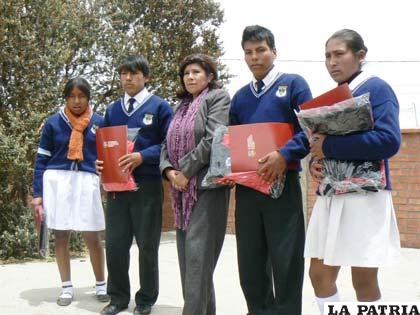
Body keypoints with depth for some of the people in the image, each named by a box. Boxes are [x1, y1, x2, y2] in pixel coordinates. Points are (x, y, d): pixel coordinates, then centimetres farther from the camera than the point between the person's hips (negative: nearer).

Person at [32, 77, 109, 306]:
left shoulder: (99, 122, 5)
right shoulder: (53, 122, 3)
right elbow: (41, 160, 4)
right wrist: (37, 194, -1)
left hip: (87, 182, 0)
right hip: (56, 182, 1)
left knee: (92, 238, 2)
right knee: (60, 237, 7)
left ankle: (101, 285, 19)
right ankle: (66, 287, 20)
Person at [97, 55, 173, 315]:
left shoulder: (159, 106, 1)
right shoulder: (112, 110, 15)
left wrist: (143, 156, -19)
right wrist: (101, 162, -2)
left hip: (147, 187, -4)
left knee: (147, 246, 6)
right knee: (115, 245, 4)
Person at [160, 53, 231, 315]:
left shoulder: (218, 98, 0)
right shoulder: (182, 106, 22)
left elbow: (214, 139, -13)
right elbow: (167, 144, 18)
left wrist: (186, 171, -13)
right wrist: (169, 170, -2)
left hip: (207, 185, -8)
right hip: (182, 189, 8)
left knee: (198, 253, -12)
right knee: (186, 253, 8)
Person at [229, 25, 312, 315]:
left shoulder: (293, 84, 2)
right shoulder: (240, 96, 17)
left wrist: (285, 154, -23)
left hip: (282, 183, -5)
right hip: (246, 186, 5)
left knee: (286, 261, 1)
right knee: (250, 263, 10)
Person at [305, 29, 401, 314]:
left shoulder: (375, 88, -6)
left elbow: (389, 140, -20)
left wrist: (329, 147, -17)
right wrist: (316, 162, -3)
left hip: (365, 191, -7)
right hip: (331, 192, 7)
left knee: (364, 281, 0)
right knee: (320, 274, 8)